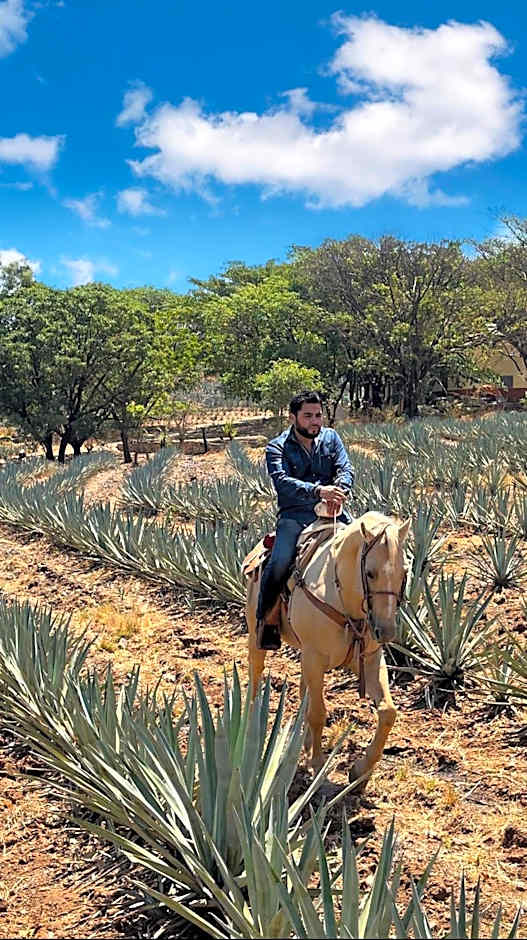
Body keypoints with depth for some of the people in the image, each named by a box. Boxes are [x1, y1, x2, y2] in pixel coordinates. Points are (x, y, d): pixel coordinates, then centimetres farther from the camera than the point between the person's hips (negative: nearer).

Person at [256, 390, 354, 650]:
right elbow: (282, 481, -17)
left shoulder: (331, 438, 14)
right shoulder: (277, 448, 1)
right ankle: (267, 620, -6)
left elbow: (346, 468, 1)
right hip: (294, 514, -4)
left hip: (330, 511, 4)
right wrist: (318, 490, -35)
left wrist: (338, 490, -24)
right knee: (278, 565, -26)